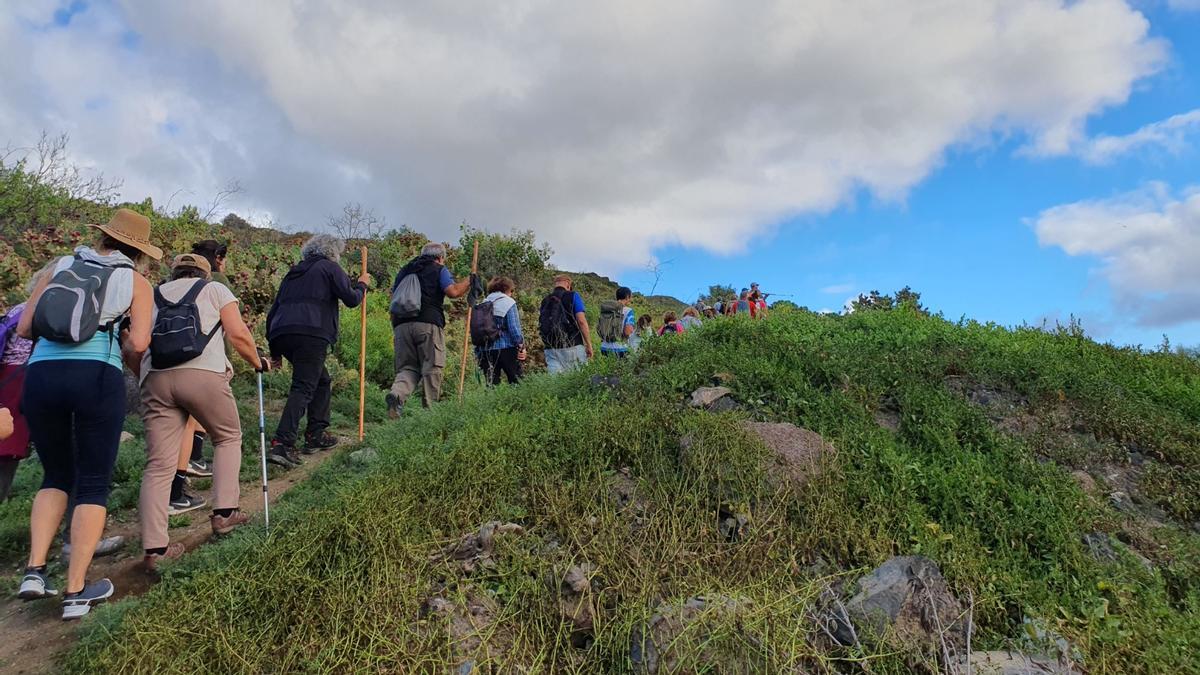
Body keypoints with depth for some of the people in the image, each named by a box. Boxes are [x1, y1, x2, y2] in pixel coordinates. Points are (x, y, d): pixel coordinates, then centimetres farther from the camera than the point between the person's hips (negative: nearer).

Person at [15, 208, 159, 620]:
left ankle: (34, 571, 10)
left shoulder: (61, 268, 16)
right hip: (98, 377, -3)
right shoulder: (137, 283, 8)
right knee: (94, 484, 7)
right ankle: (76, 592, 5)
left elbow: (23, 328, 14)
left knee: (56, 477, 22)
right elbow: (138, 343, -3)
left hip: (41, 374, 3)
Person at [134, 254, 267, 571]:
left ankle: (155, 549, 3)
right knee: (228, 437, 20)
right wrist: (258, 362, 20)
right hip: (203, 373, -3)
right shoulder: (215, 289, 19)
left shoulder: (152, 295, 28)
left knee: (158, 465, 4)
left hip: (155, 377, 3)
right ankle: (224, 513, 14)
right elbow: (238, 334, 5)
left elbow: (133, 351, 20)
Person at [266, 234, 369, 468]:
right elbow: (351, 299, 2)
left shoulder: (294, 273, 30)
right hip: (311, 334, -8)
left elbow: (273, 311, 27)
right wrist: (361, 284, 24)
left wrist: (274, 349, 28)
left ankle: (316, 435, 20)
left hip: (281, 335, 8)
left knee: (322, 381, 21)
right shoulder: (329, 267, 10)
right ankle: (281, 444, -23)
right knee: (303, 388, -11)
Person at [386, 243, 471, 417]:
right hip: (428, 324, -5)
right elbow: (453, 291, -7)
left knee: (407, 367, 9)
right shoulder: (439, 270, 10)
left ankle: (397, 394, -18)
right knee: (432, 368, 1)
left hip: (401, 324, 5)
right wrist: (468, 281, 10)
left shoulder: (404, 270, 26)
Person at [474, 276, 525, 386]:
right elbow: (514, 328, -9)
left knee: (491, 384, 7)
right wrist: (521, 347, -2)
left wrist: (478, 352, 16)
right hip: (506, 348, -5)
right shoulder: (508, 303, -2)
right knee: (516, 381, 0)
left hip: (486, 351, 5)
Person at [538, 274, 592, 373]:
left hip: (551, 349, 4)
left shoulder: (545, 301, 14)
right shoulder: (572, 296, 0)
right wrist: (589, 345, -4)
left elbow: (542, 325, 15)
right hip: (572, 346, -4)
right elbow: (581, 321, -9)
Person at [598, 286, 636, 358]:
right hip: (619, 349, -6)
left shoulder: (605, 310, 10)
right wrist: (632, 328, 4)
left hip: (604, 348, 6)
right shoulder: (628, 311, -7)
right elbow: (627, 331, -17)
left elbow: (598, 328, 12)